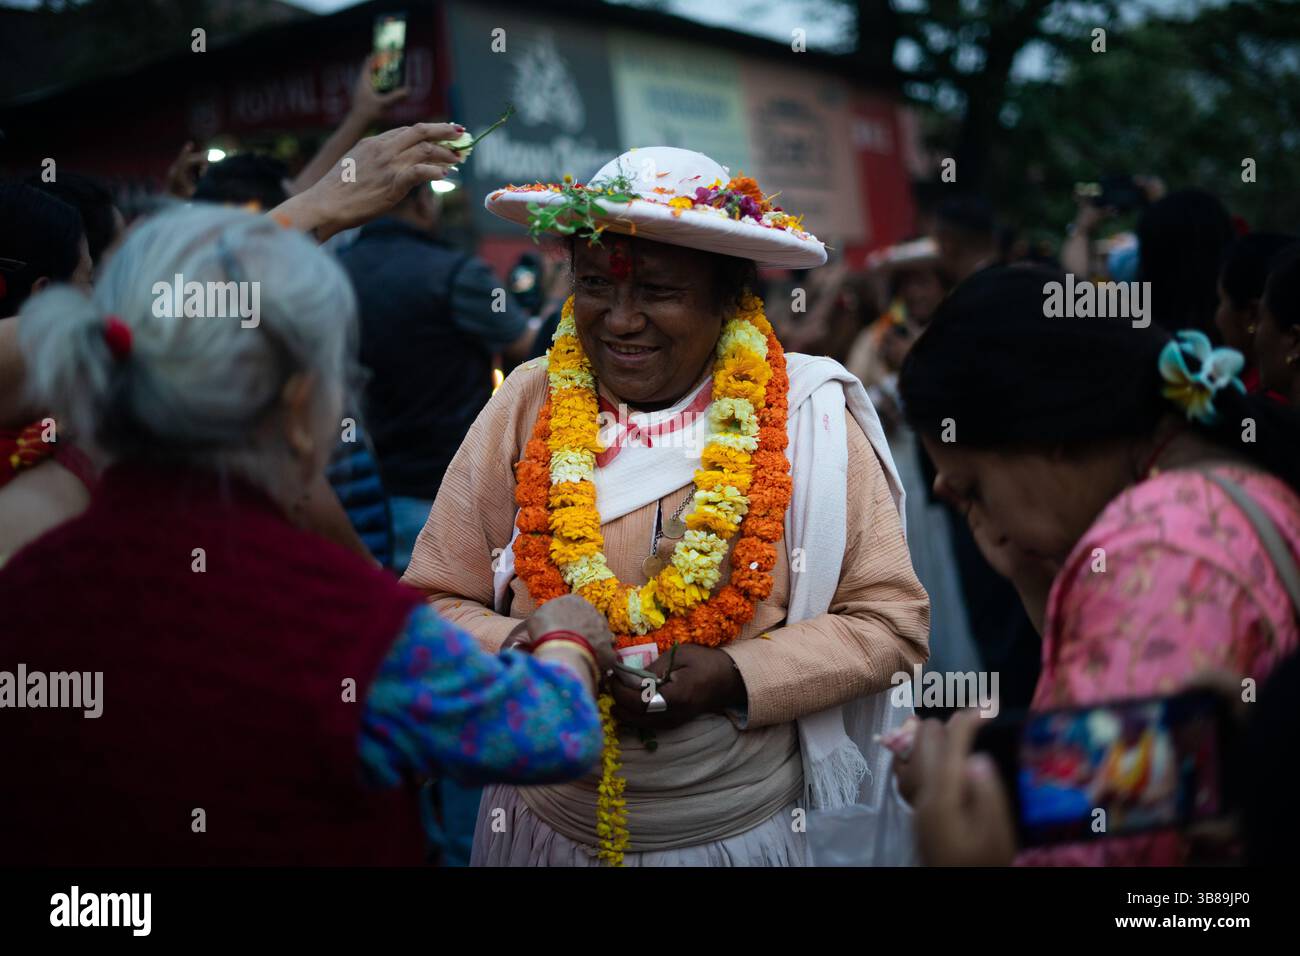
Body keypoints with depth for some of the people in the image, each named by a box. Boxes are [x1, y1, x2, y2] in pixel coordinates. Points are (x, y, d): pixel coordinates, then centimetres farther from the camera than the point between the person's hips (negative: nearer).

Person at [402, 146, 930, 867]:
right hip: (553, 825, 2)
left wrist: (738, 677, -22)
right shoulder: (528, 407, -7)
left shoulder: (806, 417, -11)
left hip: (750, 827, -1)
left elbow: (890, 618, -9)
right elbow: (431, 605, -4)